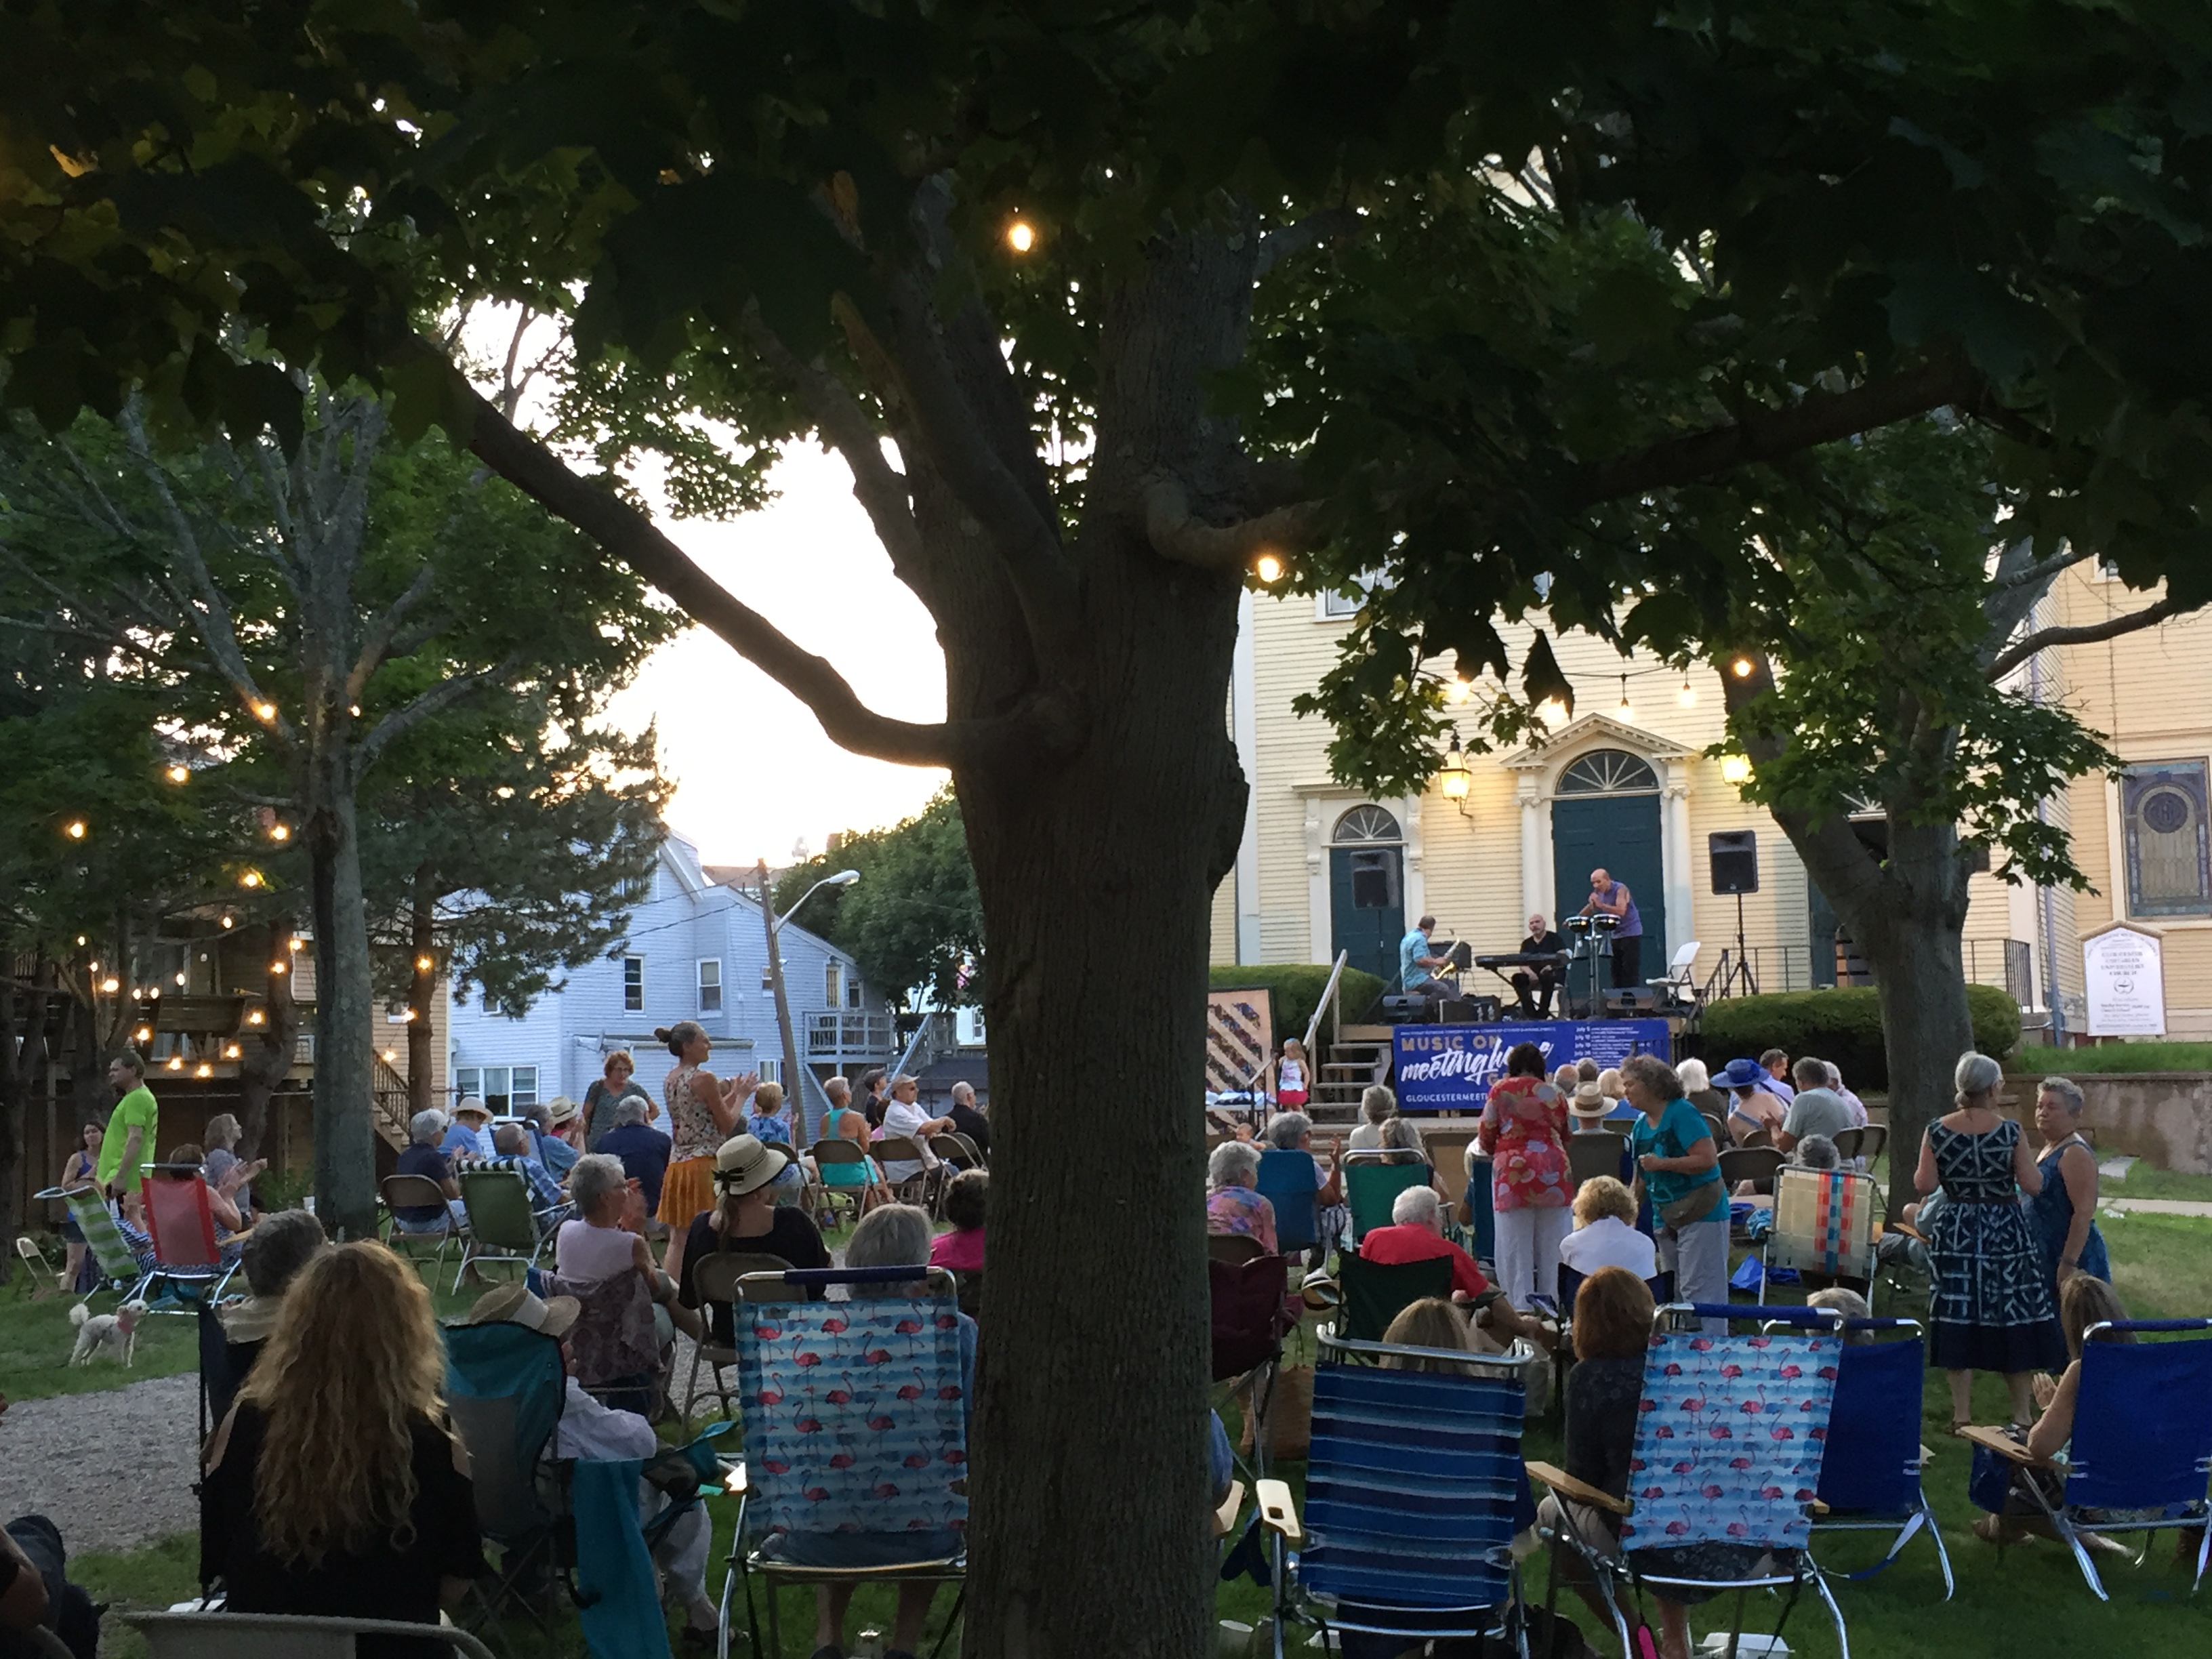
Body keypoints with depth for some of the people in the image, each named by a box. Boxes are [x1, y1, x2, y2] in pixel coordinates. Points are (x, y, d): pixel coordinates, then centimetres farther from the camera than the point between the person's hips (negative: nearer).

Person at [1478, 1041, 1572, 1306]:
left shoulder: (1500, 1090, 1)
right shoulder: (1553, 1094, 10)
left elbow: (1485, 1138, 2)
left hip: (1514, 1173, -3)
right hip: (1551, 1174, 3)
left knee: (1515, 1247, -1)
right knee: (1550, 1249, 9)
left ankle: (1520, 1306, -5)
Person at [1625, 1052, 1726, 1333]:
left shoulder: (1682, 1113, -13)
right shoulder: (1641, 1125, 12)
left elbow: (1708, 1160, -22)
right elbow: (1641, 1179, 19)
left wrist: (1661, 1164, -21)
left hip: (1702, 1214, -9)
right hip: (1666, 1218, 9)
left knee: (1700, 1291, -11)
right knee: (1674, 1295, 12)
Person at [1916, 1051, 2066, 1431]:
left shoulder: (1937, 1131, -3)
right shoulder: (2010, 1132, -9)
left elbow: (1924, 1184, -4)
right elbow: (2033, 1186, -10)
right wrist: (2026, 1158, 9)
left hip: (1956, 1234, 2)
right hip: (2006, 1234, -2)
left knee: (1958, 1319, 5)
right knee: (2013, 1318, 7)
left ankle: (1962, 1414, 7)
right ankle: (2021, 1414, 13)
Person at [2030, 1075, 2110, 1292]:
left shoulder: (2075, 1154, -15)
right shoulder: (2049, 1149, 14)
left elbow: (2084, 1213, -22)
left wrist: (2068, 1264, -26)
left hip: (2072, 1258, -10)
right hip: (2047, 1257, 10)